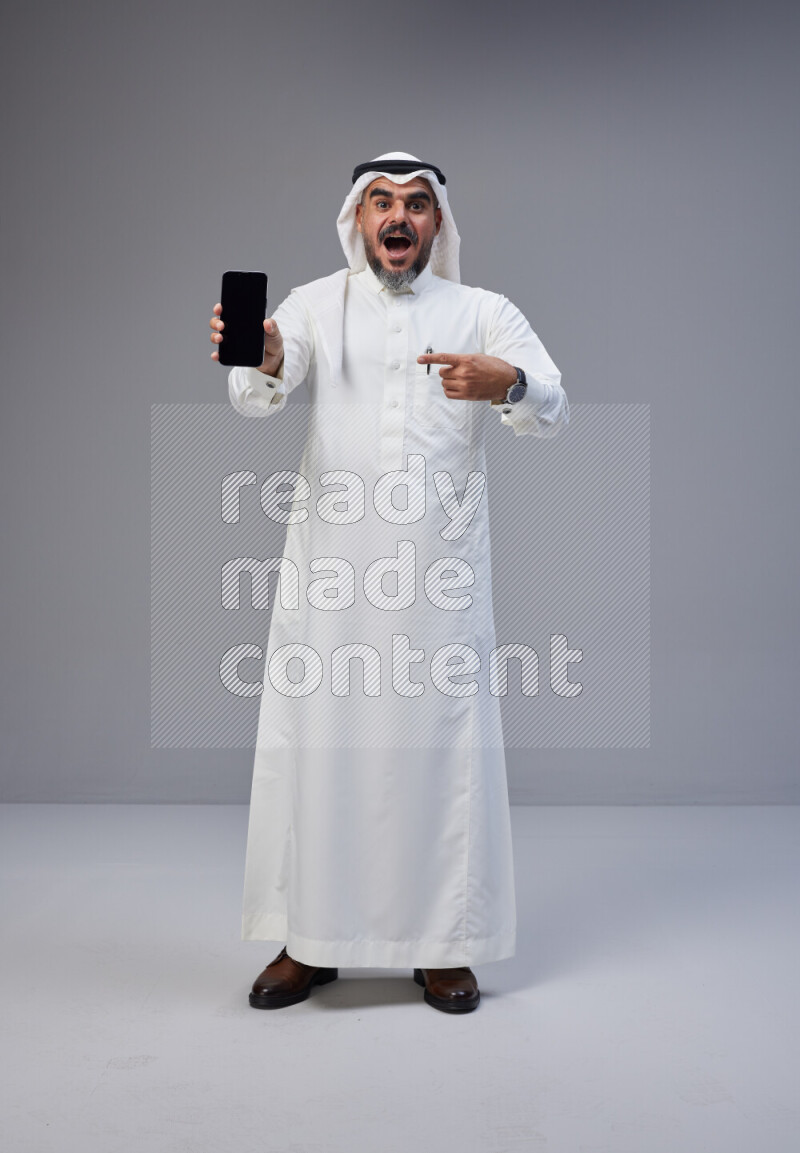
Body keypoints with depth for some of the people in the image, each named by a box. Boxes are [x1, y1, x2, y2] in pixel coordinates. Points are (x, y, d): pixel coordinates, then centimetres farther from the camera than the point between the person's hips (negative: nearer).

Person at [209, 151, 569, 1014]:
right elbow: (258, 396, -10)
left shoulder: (483, 314, 8)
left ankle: (444, 945, 18)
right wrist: (261, 360, -35)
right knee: (314, 745, 4)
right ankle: (310, 941, 19)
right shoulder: (314, 306, 8)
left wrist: (505, 384, -29)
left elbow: (552, 412, -6)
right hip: (328, 571, 1)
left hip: (441, 574, 0)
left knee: (443, 745, 3)